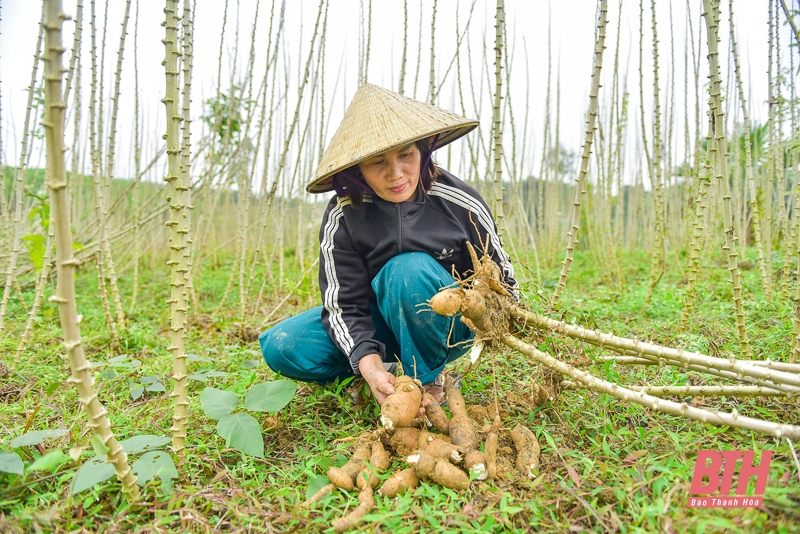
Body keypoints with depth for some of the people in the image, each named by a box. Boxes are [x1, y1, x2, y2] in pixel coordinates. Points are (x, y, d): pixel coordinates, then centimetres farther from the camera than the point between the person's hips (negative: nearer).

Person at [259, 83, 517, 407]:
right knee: (282, 347, -18)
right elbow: (343, 303, -19)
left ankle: (427, 381, -14)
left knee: (410, 268, -35)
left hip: (446, 327, -1)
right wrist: (369, 364, -35)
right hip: (378, 326, 2)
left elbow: (500, 274, -4)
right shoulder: (342, 218, -17)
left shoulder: (461, 203, -18)